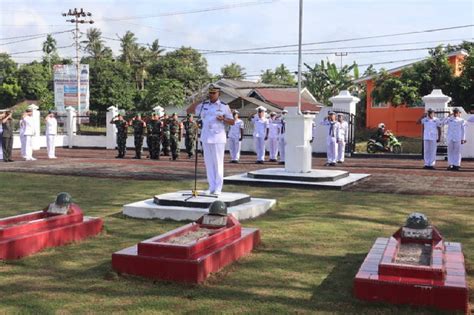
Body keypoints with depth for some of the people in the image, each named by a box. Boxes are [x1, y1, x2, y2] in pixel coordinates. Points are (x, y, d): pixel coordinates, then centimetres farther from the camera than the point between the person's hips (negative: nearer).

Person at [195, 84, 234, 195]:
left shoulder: (224, 106, 2)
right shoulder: (203, 105, 11)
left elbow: (232, 122, 2)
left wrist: (223, 119, -18)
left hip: (218, 138, -4)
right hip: (206, 137, 4)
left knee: (218, 163, -4)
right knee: (208, 162, 5)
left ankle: (218, 189, 1)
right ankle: (211, 187, 12)